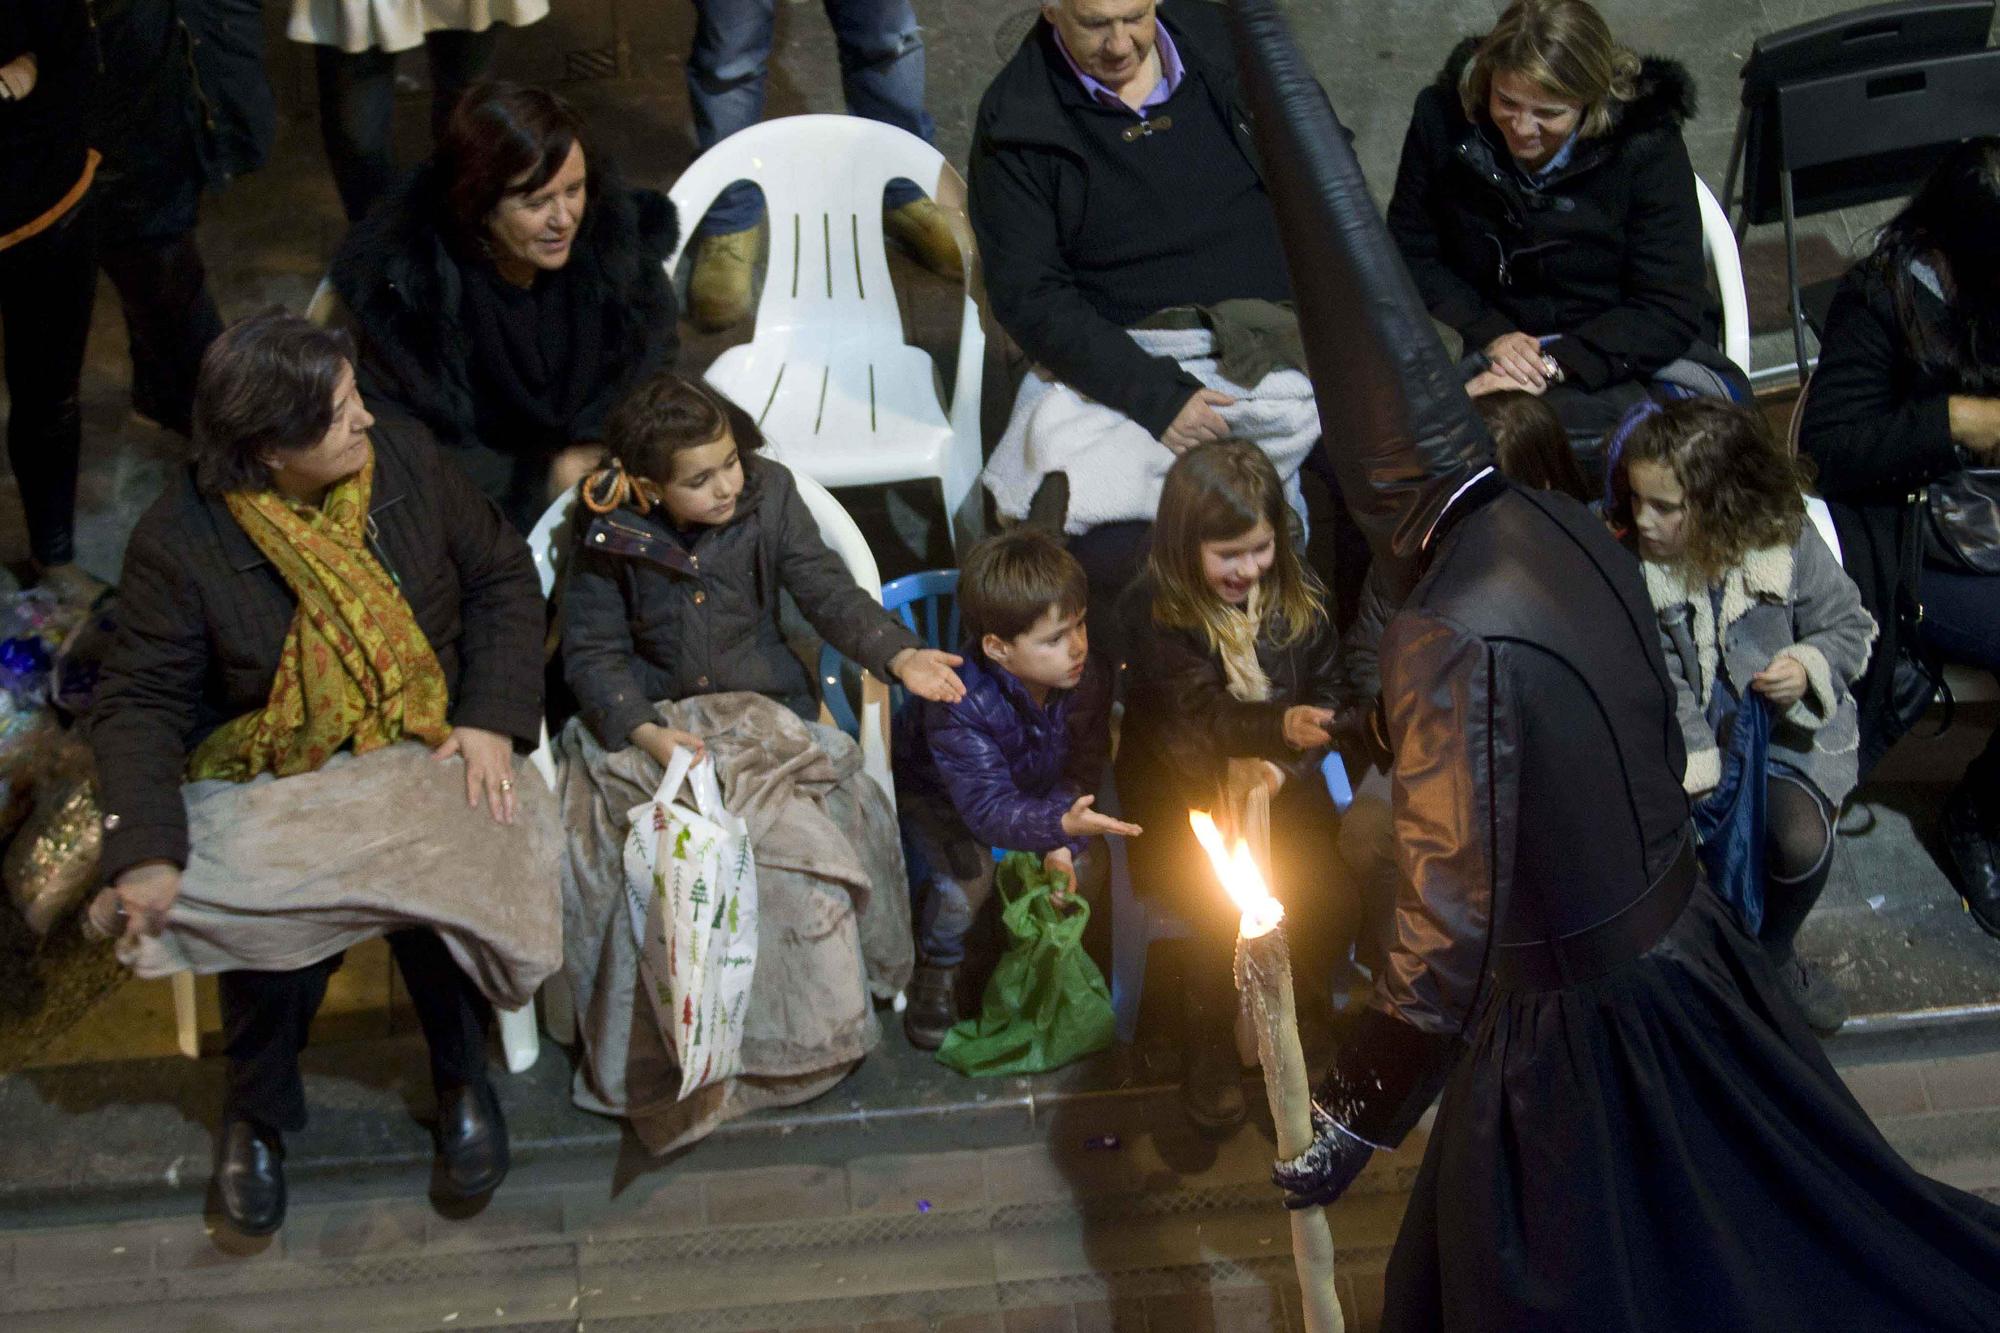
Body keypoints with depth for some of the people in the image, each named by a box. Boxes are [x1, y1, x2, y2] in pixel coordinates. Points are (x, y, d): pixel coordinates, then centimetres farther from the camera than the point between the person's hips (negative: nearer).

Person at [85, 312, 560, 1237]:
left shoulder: (402, 457, -5)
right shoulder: (179, 541, -13)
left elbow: (501, 577, 4)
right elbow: (140, 702, -11)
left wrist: (491, 719, -9)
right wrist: (145, 853, -26)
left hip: (423, 748, 1)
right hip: (267, 780, -1)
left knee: (437, 879, -29)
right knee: (273, 920, -27)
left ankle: (462, 1078, 1)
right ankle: (256, 1109, 6)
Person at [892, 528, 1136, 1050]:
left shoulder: (1089, 675, -25)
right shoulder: (961, 706, -42)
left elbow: (1083, 767, -10)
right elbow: (990, 809, -44)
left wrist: (1063, 843, -23)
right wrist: (1061, 824, -62)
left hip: (1031, 784, 5)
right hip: (934, 792, -5)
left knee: (1081, 863, -15)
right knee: (968, 872, -29)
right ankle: (937, 967, 1)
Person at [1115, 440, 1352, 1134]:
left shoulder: (1296, 595, -2)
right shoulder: (1153, 613, -16)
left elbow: (1322, 694, 6)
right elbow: (1203, 717, -27)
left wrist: (1287, 763, -13)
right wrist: (1282, 728, -45)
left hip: (1277, 784, 4)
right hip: (1183, 797, -4)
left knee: (1332, 906, -17)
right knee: (1230, 916, -24)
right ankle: (1211, 1048, 4)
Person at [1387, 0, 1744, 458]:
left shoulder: (1645, 143, -14)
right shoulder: (1444, 119, -8)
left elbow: (1669, 312, -13)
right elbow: (1411, 253, 3)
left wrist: (1552, 363, -26)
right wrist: (1491, 335, -13)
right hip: (1501, 348, 2)